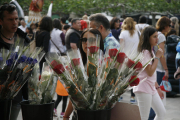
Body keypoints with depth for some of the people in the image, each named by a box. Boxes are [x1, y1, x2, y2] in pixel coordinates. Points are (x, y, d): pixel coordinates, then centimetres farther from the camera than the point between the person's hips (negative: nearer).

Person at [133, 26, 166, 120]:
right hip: (143, 88, -10)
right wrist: (157, 57, -15)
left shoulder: (151, 51, 16)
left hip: (151, 88, 10)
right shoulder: (145, 52, -15)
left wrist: (157, 87, 19)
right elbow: (150, 72, -22)